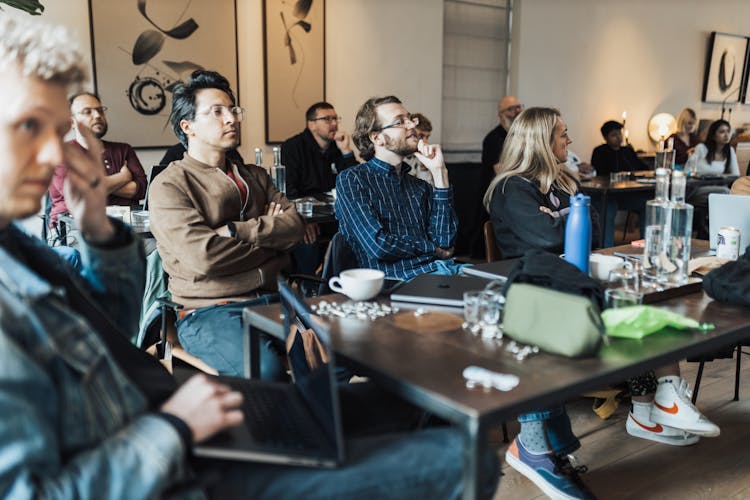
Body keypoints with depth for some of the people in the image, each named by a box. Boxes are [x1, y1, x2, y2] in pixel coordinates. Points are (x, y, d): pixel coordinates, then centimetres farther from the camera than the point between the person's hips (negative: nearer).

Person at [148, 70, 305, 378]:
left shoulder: (255, 176, 19)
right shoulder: (169, 186, -2)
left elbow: (294, 226, 4)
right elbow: (204, 256, -16)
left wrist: (236, 231, -10)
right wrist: (268, 233, -1)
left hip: (271, 299, 6)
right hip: (209, 311, -5)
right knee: (264, 370, -34)